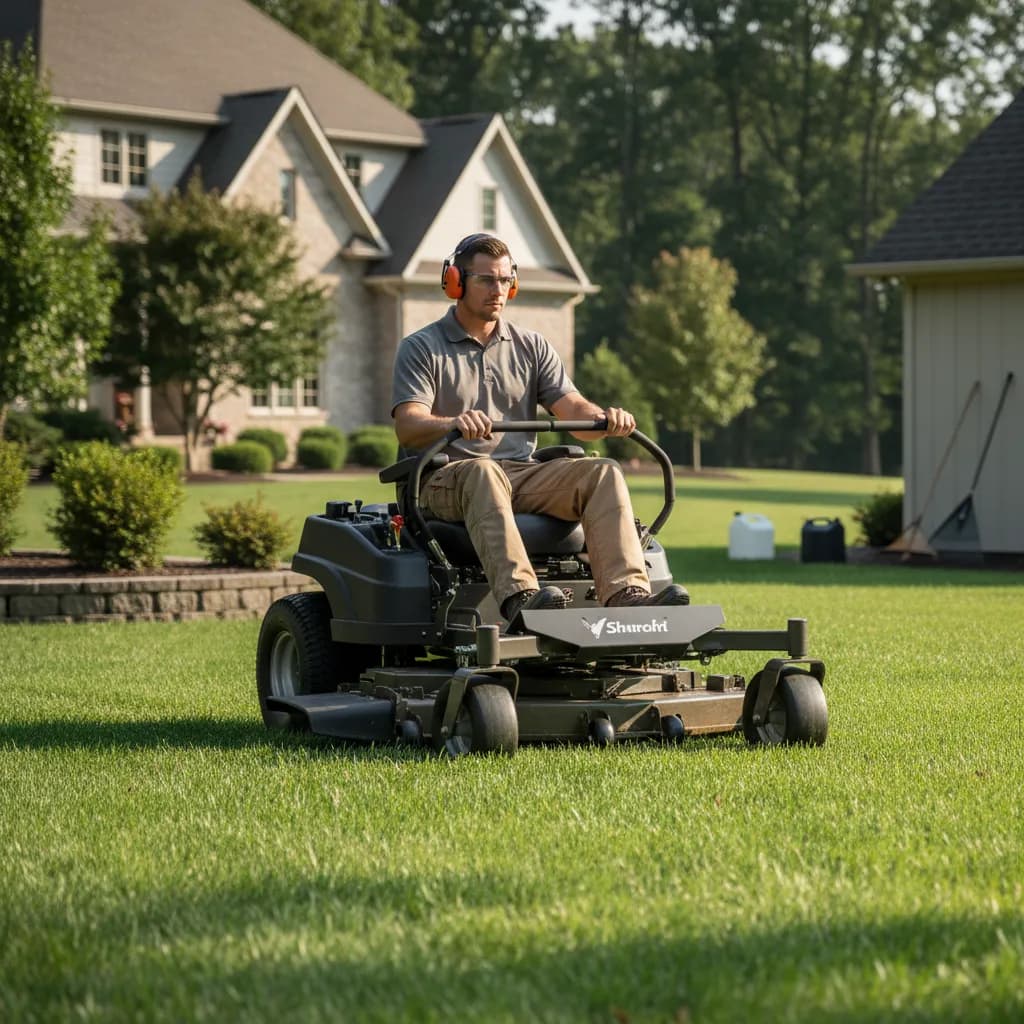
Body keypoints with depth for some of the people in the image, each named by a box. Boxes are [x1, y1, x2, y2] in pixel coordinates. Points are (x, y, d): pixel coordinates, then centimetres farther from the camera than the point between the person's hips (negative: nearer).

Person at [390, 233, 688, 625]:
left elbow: (573, 410, 8)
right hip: (447, 480, -4)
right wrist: (453, 423, -32)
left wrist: (607, 418, -17)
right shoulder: (420, 349, 5)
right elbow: (408, 428, -10)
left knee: (603, 473, -21)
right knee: (483, 471, -39)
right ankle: (519, 598, -57)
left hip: (525, 475, 4)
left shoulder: (531, 347, 19)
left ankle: (628, 597, -40)